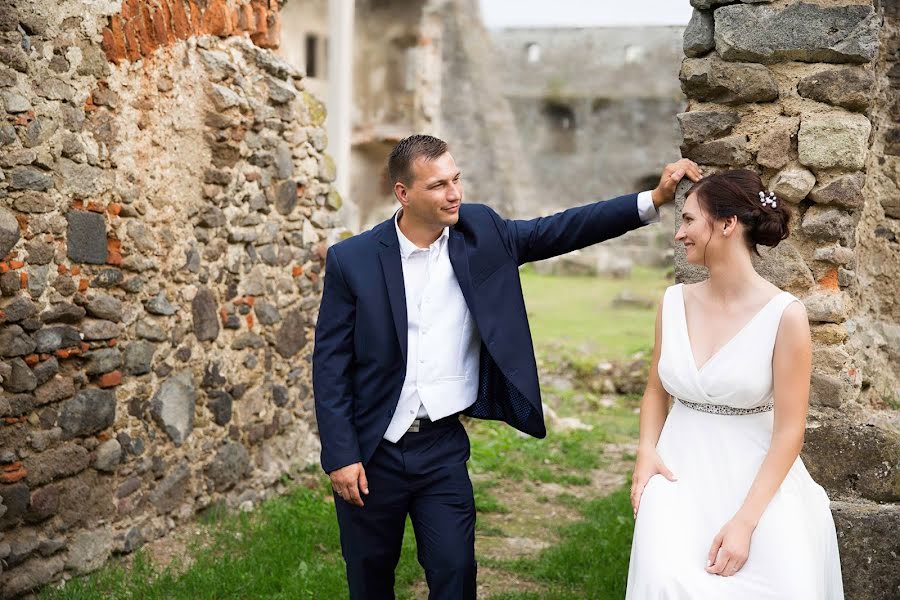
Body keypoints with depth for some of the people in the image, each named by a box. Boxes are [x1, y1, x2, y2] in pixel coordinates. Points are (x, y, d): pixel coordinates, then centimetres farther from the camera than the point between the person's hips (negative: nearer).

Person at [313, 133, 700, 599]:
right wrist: (341, 456, -11)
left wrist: (654, 199, -17)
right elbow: (330, 364, -8)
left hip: (443, 445, 1)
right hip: (370, 450, -1)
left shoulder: (480, 233, -3)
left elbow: (562, 230, -6)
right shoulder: (352, 260, -10)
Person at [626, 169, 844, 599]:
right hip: (681, 471, 2)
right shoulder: (675, 302, 2)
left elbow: (789, 431, -10)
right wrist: (647, 452, -3)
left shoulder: (784, 315, -11)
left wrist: (745, 522, -16)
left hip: (757, 479, -2)